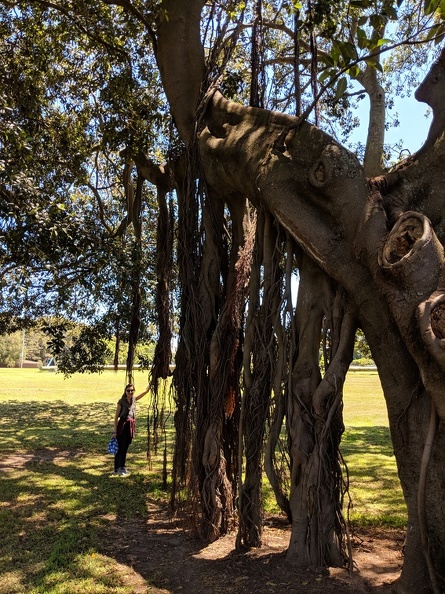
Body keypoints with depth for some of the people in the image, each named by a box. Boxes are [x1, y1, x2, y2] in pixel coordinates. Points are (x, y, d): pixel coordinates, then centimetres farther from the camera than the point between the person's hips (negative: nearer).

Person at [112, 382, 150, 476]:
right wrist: (115, 431, -11)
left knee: (125, 448, 15)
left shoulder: (134, 399, 6)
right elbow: (116, 417, -8)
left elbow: (146, 390, 7)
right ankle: (117, 469, 11)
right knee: (120, 448, 1)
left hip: (131, 426, 6)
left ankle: (122, 467, 26)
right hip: (123, 426, -6)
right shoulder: (121, 402, -9)